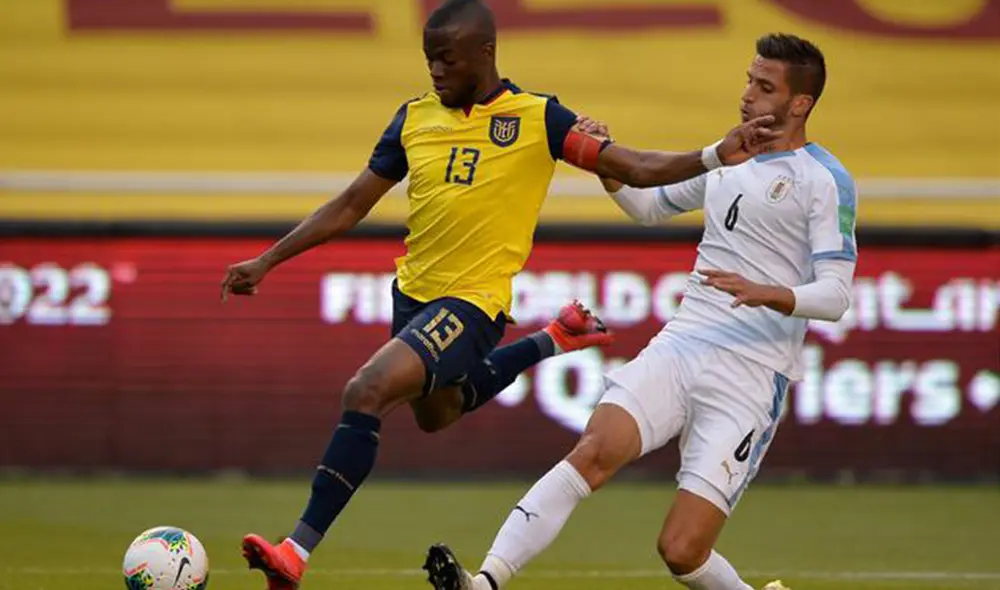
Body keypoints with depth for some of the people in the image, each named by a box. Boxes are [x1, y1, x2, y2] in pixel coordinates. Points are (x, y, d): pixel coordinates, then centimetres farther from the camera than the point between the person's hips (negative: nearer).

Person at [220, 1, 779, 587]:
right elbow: (351, 206, 11)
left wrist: (715, 156, -26)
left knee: (367, 392, -26)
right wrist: (267, 262, 9)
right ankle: (553, 341, 50)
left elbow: (638, 168, -10)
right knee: (436, 414, 30)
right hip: (412, 293, 7)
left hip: (471, 302, -7)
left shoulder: (538, 118, -9)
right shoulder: (414, 118, 4)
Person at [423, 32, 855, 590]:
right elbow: (649, 204, 33)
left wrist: (766, 293, -28)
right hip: (678, 346, 5)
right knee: (595, 450, -24)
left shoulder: (826, 181, -3)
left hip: (751, 377, -5)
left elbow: (835, 295, -10)